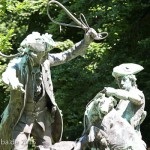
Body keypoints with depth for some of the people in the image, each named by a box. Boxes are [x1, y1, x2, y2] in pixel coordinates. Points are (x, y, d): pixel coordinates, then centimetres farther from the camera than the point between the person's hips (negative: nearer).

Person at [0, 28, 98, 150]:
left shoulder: (45, 60, -5)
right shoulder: (17, 64, -18)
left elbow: (68, 55, 2)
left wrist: (86, 40, -9)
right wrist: (13, 82, -64)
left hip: (43, 114, 4)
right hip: (22, 115, -4)